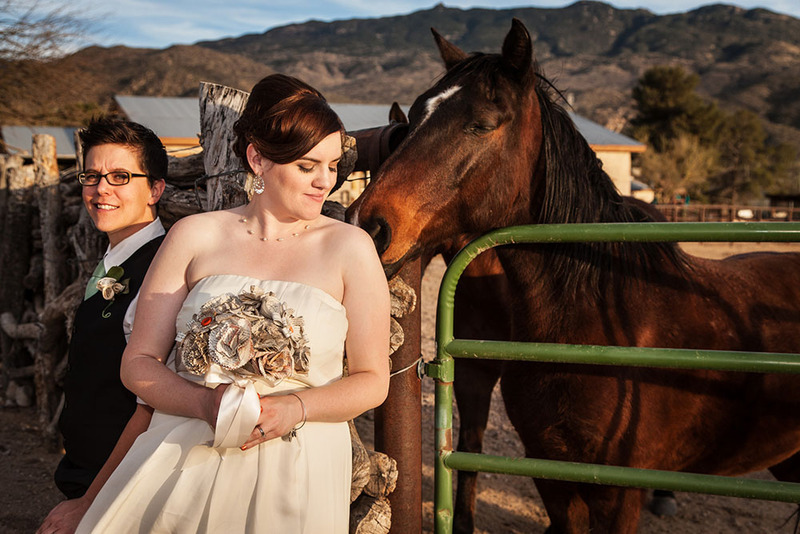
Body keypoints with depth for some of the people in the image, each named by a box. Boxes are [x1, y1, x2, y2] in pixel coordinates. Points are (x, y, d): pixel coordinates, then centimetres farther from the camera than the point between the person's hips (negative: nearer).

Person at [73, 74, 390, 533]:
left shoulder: (350, 247, 1)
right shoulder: (195, 236, 4)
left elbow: (373, 381, 2)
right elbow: (138, 362, 3)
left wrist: (295, 407, -16)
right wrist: (208, 403, -15)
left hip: (298, 467, 0)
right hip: (183, 457, 1)